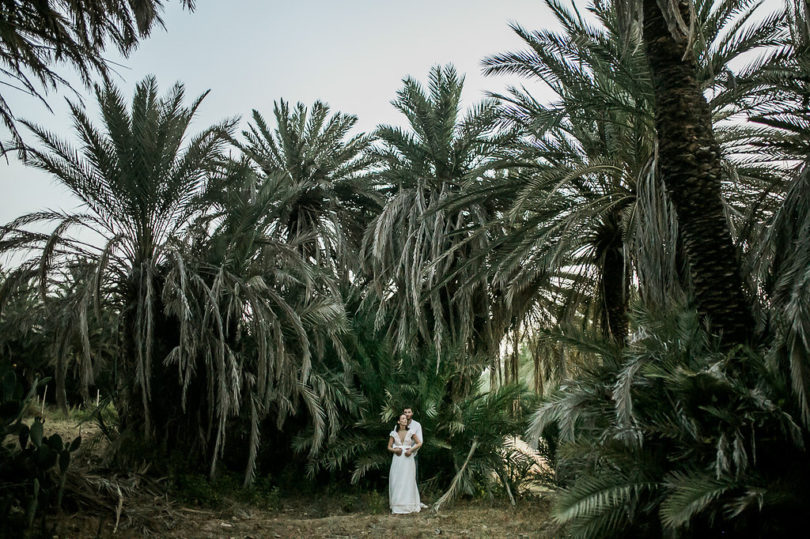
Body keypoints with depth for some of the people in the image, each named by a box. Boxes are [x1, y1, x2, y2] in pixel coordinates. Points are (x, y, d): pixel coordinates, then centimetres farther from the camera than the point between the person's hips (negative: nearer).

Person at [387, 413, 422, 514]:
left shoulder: (411, 432, 2)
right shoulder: (393, 433, 5)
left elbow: (419, 443, 4)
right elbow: (389, 447, 8)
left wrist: (411, 450, -9)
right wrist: (395, 450, -13)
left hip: (408, 459, -1)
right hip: (397, 460, 1)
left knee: (408, 481, 0)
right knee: (396, 482, -1)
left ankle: (409, 506, 9)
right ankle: (397, 507, 5)